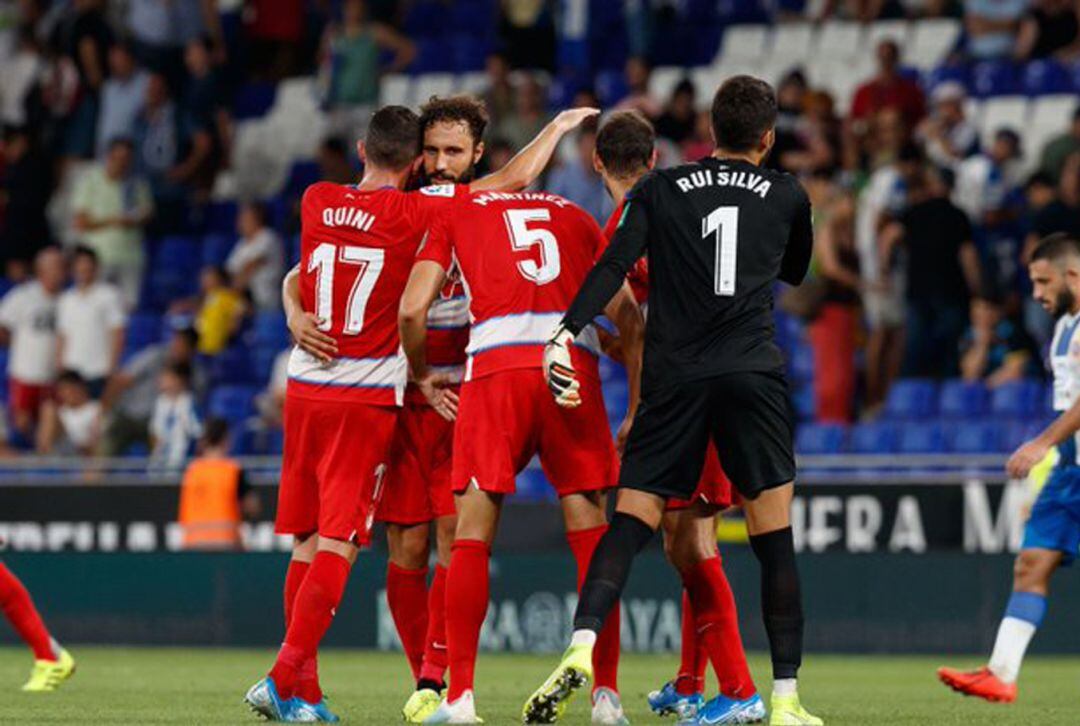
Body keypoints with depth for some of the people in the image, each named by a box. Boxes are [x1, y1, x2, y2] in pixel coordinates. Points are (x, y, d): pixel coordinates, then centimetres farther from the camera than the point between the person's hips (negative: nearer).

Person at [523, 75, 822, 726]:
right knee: (775, 540, 4)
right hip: (754, 373, 0)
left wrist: (568, 331, -13)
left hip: (674, 378, 0)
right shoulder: (789, 197, 13)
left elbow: (614, 265, -5)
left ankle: (581, 648, -24)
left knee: (629, 524, -1)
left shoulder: (660, 190, 10)